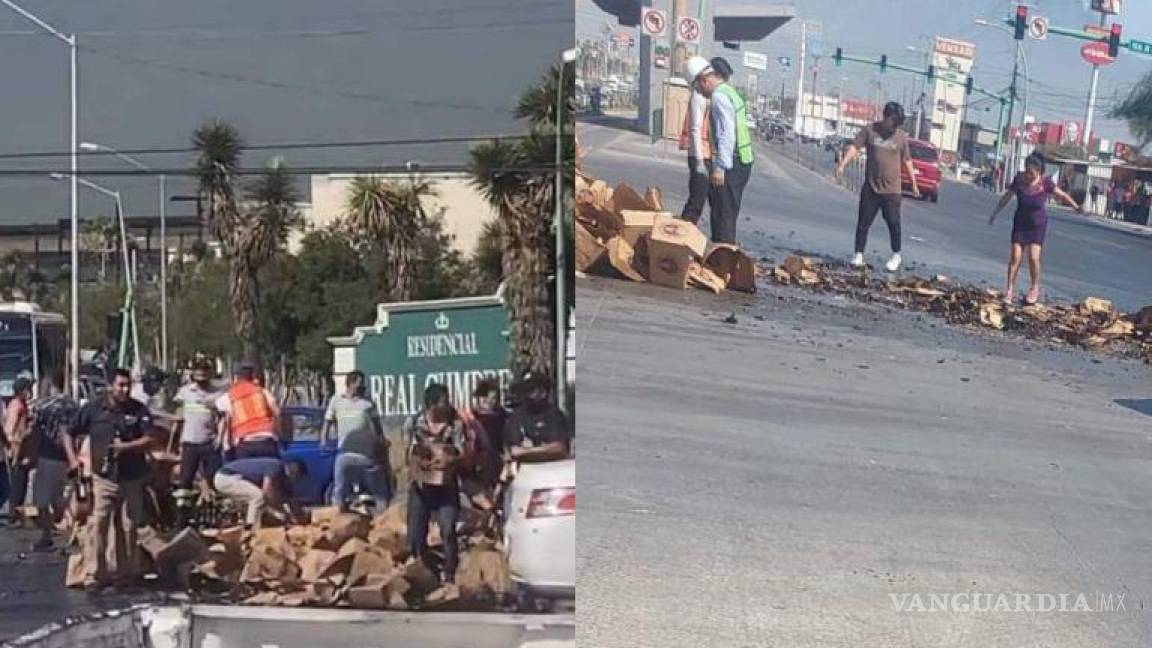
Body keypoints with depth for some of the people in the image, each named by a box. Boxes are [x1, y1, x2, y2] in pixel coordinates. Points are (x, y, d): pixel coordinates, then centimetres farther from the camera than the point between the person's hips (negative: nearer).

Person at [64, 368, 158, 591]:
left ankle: (124, 574, 20)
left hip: (132, 478, 1)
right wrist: (73, 459, -4)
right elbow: (70, 434, 9)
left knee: (128, 527, 8)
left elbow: (151, 439, -5)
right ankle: (94, 575, -6)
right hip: (103, 478, -1)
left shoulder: (139, 410, 1)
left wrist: (127, 446, -19)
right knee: (97, 525, -10)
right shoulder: (93, 408, 1)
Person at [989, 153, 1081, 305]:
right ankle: (1010, 290, 4)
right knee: (1015, 256, -4)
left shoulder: (1045, 182, -18)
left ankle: (1035, 288, 10)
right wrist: (995, 213, 10)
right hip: (1020, 223, 2)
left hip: (1038, 225, -2)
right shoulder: (1019, 179, -12)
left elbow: (1062, 195, -14)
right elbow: (1007, 196, 1)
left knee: (1033, 257, -10)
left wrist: (1076, 206, -25)